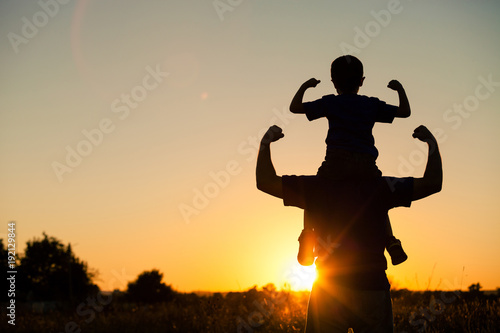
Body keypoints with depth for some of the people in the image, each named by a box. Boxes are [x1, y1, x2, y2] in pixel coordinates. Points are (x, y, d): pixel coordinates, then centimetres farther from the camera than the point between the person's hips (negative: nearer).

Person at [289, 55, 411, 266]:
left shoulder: (330, 103, 10)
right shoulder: (372, 105, 15)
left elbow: (295, 107, 12)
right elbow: (405, 112, 20)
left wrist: (304, 87, 27)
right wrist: (400, 89, 33)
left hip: (337, 162, -2)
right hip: (366, 164, 2)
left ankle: (307, 238, -3)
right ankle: (391, 241, 10)